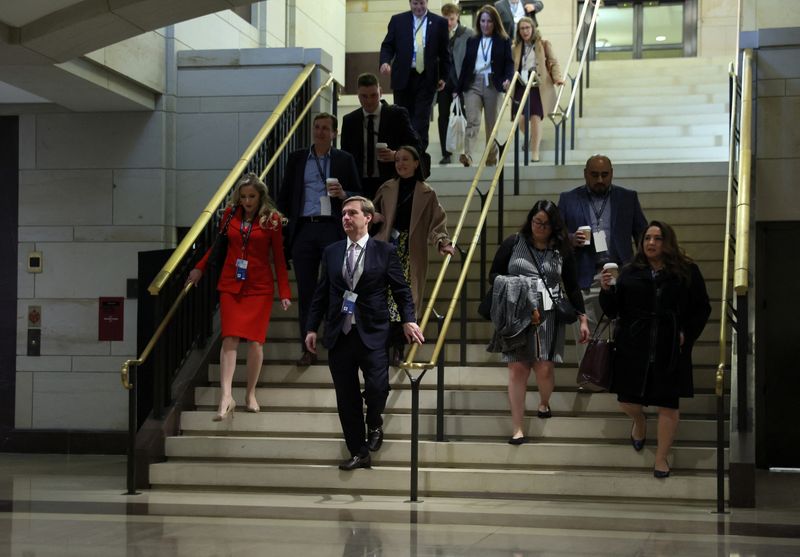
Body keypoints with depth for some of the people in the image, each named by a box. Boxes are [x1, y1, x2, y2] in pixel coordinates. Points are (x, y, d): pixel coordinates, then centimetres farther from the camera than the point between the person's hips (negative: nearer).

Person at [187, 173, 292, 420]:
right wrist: (199, 268, 18)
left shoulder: (272, 219, -1)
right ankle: (226, 397, -15)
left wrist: (284, 292, -5)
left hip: (259, 287, -2)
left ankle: (250, 394, 12)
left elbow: (279, 257, -1)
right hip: (231, 284, 2)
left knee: (255, 340, -1)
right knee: (230, 338, -8)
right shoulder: (230, 214, 6)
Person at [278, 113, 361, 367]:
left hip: (332, 229, -2)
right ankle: (308, 349, 8)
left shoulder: (344, 160, 8)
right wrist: (288, 221, 5)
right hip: (303, 229, 2)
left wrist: (343, 194, -12)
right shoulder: (297, 158, 12)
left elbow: (359, 196, 8)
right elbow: (284, 195, 15)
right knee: (306, 291, 3)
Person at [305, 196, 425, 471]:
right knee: (346, 397, 5)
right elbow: (321, 293, 12)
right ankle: (359, 453, 16)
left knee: (377, 386, -17)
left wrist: (408, 320, -9)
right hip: (338, 334, 3)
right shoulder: (331, 252, 10)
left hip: (372, 333, -3)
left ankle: (374, 424, 17)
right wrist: (313, 328, 8)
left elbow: (401, 289, 3)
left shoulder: (384, 251, 1)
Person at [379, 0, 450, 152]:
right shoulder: (397, 20, 7)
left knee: (421, 120, -8)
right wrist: (385, 61, -13)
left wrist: (443, 76, 8)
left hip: (426, 78, -1)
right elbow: (387, 45, 6)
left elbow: (444, 52, 9)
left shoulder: (439, 22, 4)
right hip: (403, 77, 1)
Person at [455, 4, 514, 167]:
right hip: (473, 84, 1)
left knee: (492, 124, 7)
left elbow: (509, 62, 2)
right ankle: (467, 156, -29)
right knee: (472, 121, -15)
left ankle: (491, 159, 15)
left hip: (492, 85, -1)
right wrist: (458, 89, 9)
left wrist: (508, 78, -19)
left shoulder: (503, 41, 6)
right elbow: (466, 65, 13)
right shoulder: (472, 41, 13)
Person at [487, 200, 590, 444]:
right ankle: (518, 428, -2)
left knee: (544, 367, -6)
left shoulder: (562, 250, 9)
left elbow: (572, 287, 15)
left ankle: (544, 403, 30)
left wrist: (582, 319, 12)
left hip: (548, 316, 1)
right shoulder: (513, 243, 5)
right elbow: (494, 274, 10)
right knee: (518, 368, -6)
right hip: (516, 314, -1)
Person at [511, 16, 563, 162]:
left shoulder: (543, 45, 4)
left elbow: (553, 63, 4)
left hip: (538, 86, -3)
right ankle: (532, 138, 36)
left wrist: (557, 77, -10)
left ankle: (535, 152, 0)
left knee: (536, 118, -10)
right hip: (521, 86, 3)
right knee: (520, 119, 1)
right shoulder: (516, 47, 12)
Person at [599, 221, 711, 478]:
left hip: (669, 350, -2)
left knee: (668, 406, 1)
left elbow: (702, 309, 5)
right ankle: (639, 420, 42)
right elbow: (613, 310, 4)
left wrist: (687, 334, -7)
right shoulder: (630, 272, 4)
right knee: (627, 399, 6)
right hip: (633, 348, 2)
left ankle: (661, 457, 16)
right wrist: (606, 290, -14)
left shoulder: (687, 271, 0)